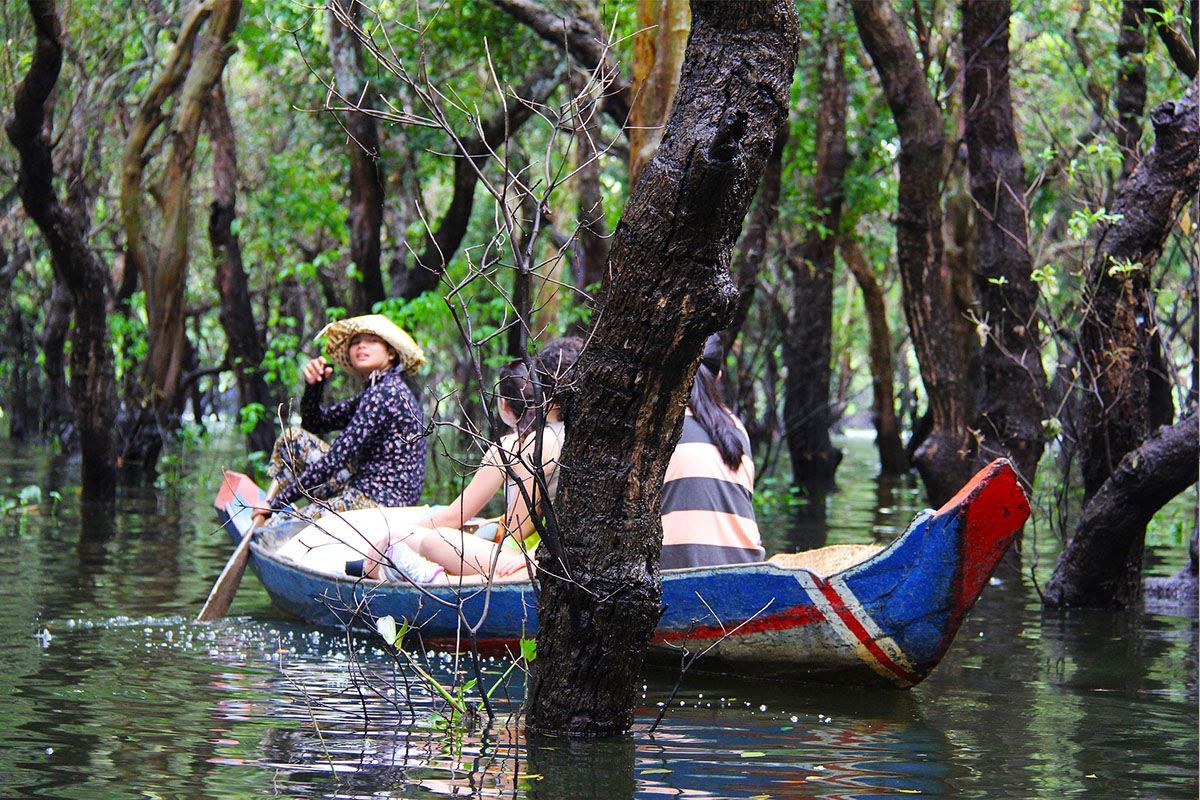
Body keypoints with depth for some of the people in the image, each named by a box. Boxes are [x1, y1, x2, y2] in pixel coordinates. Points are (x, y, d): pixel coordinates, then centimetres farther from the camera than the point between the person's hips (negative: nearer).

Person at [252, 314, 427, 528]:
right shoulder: (372, 393, 17)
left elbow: (338, 457, -19)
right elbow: (314, 423, 25)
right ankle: (258, 523, 6)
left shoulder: (386, 392, -15)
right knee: (293, 437, 14)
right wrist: (313, 385, 2)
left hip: (378, 501, -11)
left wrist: (278, 501, -16)